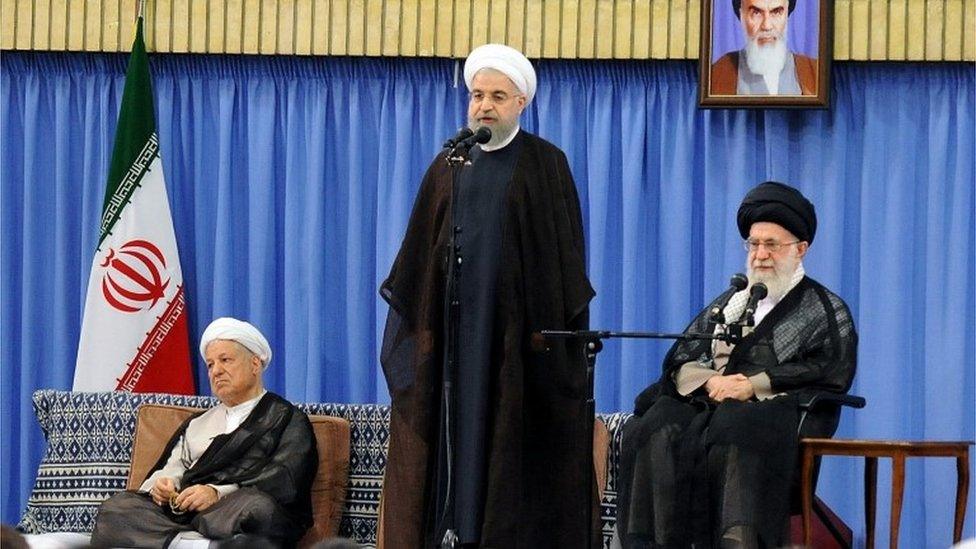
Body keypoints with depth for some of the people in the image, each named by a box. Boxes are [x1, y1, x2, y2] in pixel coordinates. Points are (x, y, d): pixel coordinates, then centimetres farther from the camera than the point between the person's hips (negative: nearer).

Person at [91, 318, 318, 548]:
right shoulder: (196, 424, 32)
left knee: (258, 507, -41)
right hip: (183, 514, 5)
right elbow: (167, 472, 21)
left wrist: (219, 494, -17)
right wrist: (161, 487, -4)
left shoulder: (288, 419, 13)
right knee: (115, 507, -24)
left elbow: (284, 481, -3)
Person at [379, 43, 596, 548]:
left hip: (519, 326, -3)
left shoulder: (546, 165, 2)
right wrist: (414, 314, 6)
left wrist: (562, 326, -8)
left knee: (514, 443, -4)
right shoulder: (449, 167, 12)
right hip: (453, 322, 3)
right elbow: (419, 252, 14)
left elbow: (566, 255, 0)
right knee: (455, 426, -1)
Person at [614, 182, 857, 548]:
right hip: (712, 403, 4)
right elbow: (681, 359, 20)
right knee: (654, 434, -29)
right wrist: (712, 380, -5)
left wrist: (752, 385, -12)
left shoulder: (826, 310, 15)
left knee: (732, 438, -40)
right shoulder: (730, 302, 29)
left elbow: (830, 371, -3)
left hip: (778, 409, -4)